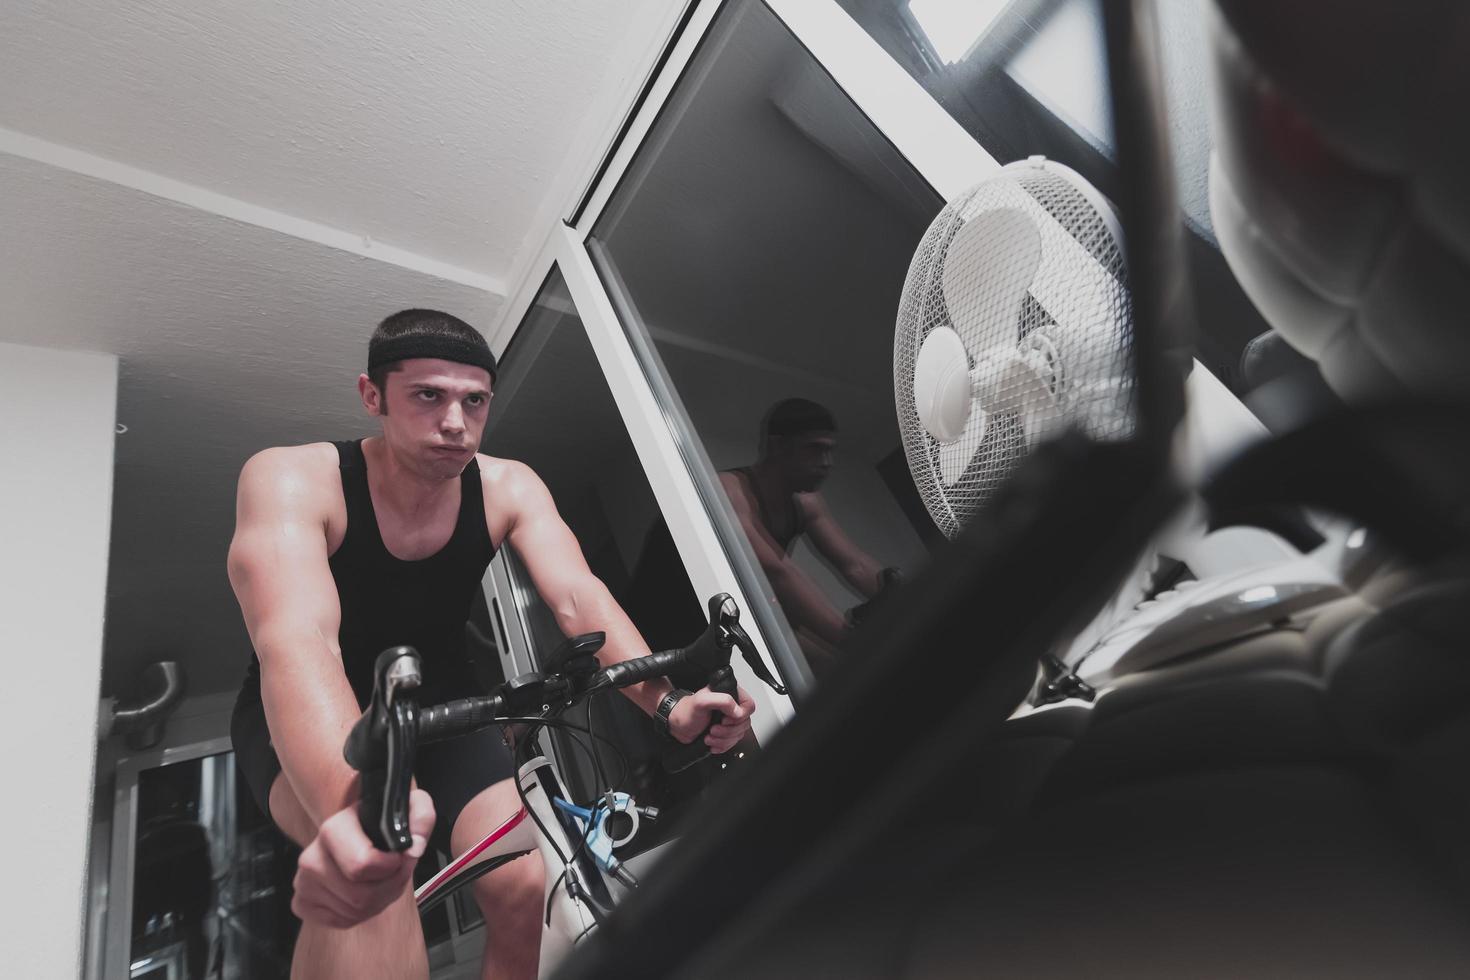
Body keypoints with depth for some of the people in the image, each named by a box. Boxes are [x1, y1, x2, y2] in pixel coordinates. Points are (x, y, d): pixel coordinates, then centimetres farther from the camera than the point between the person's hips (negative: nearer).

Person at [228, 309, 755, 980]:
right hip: (310, 720, -3)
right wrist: (351, 803, -60)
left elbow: (579, 599, -25)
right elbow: (296, 641, -41)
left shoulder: (508, 487, -14)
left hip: (437, 704, 3)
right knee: (364, 861, -37)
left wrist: (668, 703, -42)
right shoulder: (290, 478, -24)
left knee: (525, 890, -11)